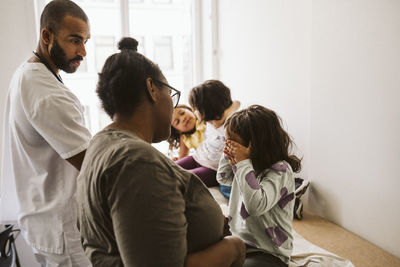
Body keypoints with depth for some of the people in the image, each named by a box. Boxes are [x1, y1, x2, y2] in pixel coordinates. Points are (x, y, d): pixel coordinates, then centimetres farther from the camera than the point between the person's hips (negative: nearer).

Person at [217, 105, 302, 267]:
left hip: (268, 254, -7)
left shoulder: (280, 170, -19)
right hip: (238, 242, 7)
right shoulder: (251, 166, 4)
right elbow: (223, 178, 22)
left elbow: (256, 206, -33)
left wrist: (243, 163, -27)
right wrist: (229, 156, 2)